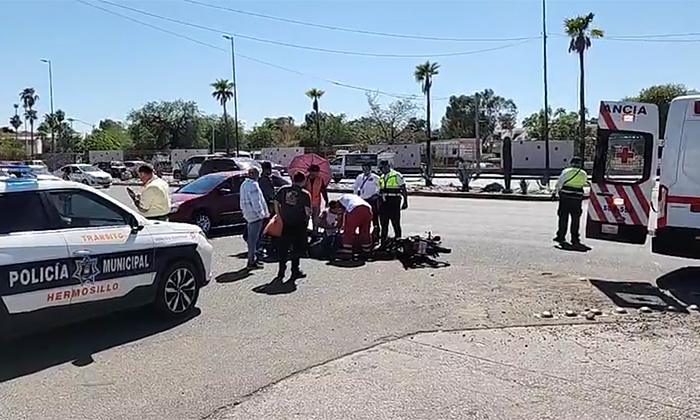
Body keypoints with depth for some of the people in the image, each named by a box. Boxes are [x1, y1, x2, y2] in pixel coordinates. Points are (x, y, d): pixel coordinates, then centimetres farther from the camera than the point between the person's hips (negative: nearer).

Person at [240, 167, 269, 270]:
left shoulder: (244, 184, 14)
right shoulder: (253, 185, -18)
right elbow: (256, 202, -21)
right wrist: (262, 214, -15)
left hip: (249, 215, 10)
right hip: (255, 215, -10)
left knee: (251, 238, 18)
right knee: (253, 239, -5)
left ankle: (253, 259, 28)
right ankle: (251, 262, 0)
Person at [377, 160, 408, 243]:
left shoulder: (397, 176, -5)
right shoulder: (381, 177, 16)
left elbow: (403, 189, -4)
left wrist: (405, 202, -8)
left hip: (394, 202, -7)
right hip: (384, 203, 7)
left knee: (396, 223, -3)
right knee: (384, 223, 11)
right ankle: (383, 241, 20)